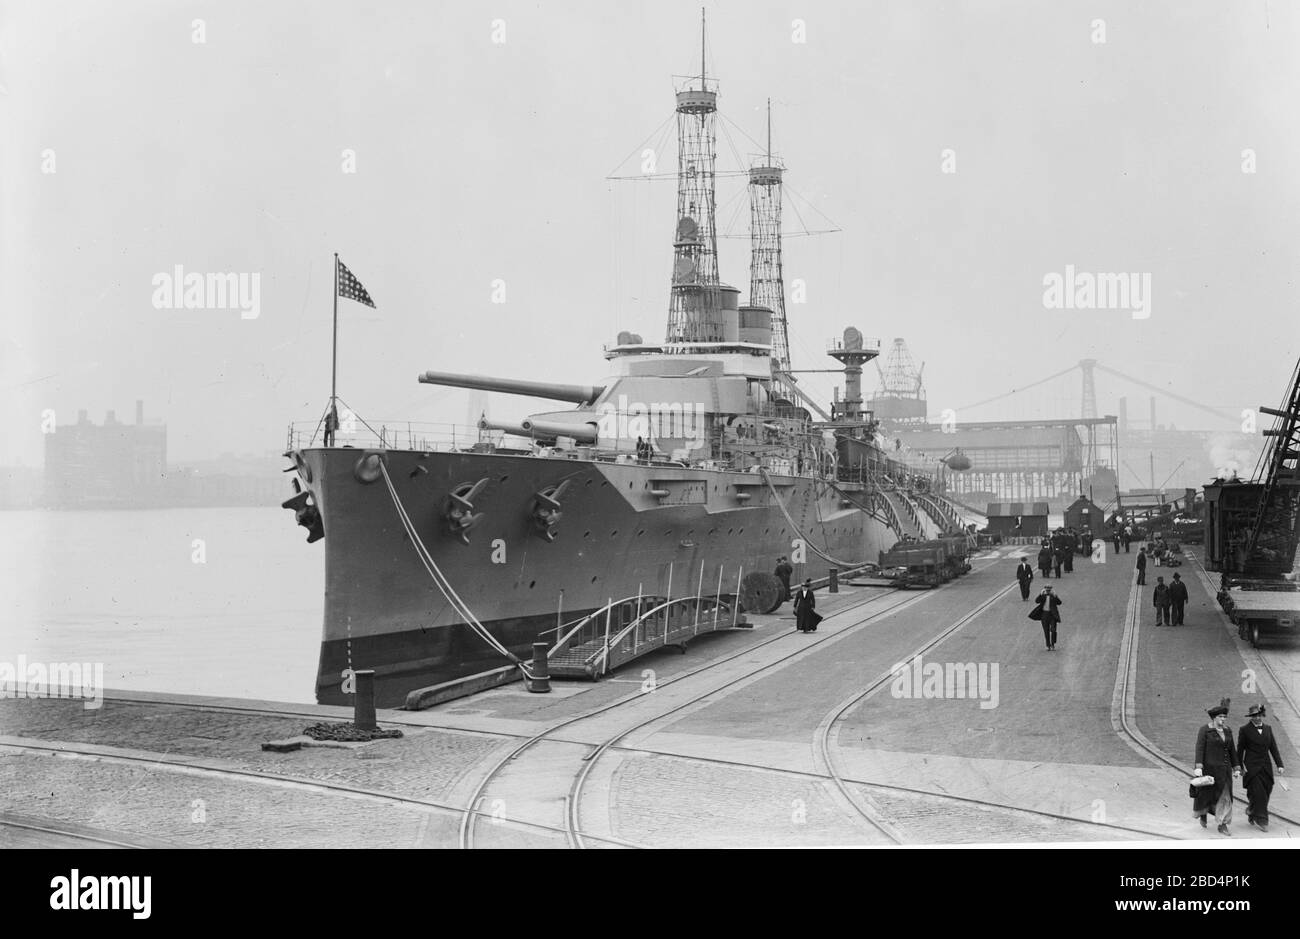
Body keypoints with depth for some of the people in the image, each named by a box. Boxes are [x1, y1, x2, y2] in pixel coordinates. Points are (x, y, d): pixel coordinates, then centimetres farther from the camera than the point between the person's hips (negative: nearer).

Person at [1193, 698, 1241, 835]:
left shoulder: (1227, 731, 9)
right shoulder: (1205, 730, -8)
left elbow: (1232, 751, 14)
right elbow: (1199, 748, -14)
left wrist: (1236, 768, 9)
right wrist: (1198, 767, -23)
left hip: (1224, 769, 5)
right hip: (1209, 767, -5)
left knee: (1224, 796, -2)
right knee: (1207, 793, 7)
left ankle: (1222, 826, 0)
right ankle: (1203, 815, 36)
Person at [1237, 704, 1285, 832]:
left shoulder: (1268, 729, 11)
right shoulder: (1245, 730, -3)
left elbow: (1273, 747, 11)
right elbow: (1240, 750, -1)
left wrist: (1279, 764, 3)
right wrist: (1240, 768, -4)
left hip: (1266, 768, 5)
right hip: (1252, 768, -5)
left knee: (1266, 792, 6)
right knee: (1259, 794, -10)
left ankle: (1251, 811, 27)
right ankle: (1261, 821, -2)